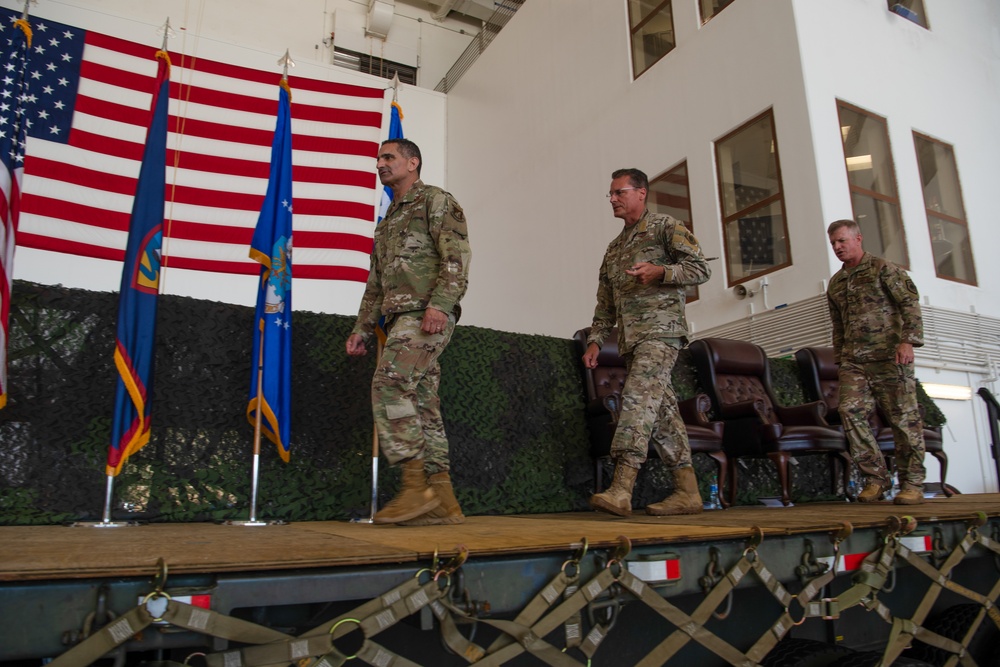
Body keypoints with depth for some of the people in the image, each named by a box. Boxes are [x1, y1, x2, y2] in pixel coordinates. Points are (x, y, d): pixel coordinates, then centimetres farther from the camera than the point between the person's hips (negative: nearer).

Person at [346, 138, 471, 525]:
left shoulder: (435, 200, 3)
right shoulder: (388, 221, 29)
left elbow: (457, 256, -12)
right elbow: (376, 283, 29)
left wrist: (440, 303, -25)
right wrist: (362, 328, 20)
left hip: (427, 315, -9)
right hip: (401, 320, 9)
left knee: (389, 386, -20)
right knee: (422, 404, 3)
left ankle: (416, 486, -17)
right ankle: (442, 502, 5)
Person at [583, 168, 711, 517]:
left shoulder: (666, 226, 5)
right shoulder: (614, 248, 25)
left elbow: (700, 269, -4)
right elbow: (605, 302, 24)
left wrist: (659, 271, -19)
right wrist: (595, 340, 13)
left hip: (660, 329, -7)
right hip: (630, 338, 8)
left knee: (638, 398, -21)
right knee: (661, 409, 4)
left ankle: (621, 490, -28)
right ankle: (687, 491, 7)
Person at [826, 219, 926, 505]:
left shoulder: (882, 268, 3)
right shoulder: (835, 283, 20)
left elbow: (910, 303, -5)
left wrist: (908, 340, -16)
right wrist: (840, 357, 19)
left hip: (889, 355, -5)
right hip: (854, 361, 5)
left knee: (903, 417, -2)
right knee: (850, 410, -11)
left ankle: (912, 484, 7)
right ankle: (876, 478, -2)